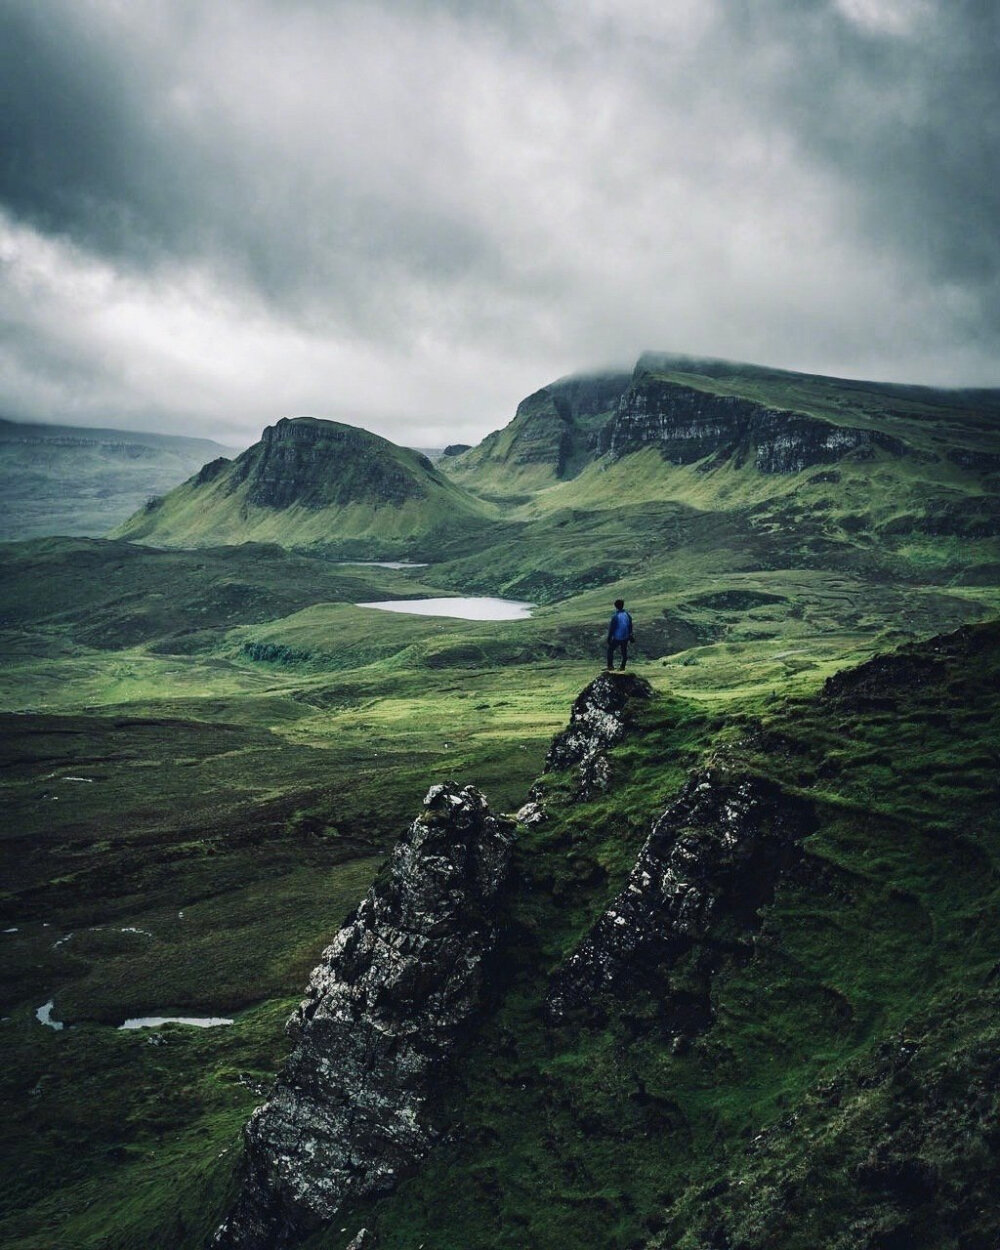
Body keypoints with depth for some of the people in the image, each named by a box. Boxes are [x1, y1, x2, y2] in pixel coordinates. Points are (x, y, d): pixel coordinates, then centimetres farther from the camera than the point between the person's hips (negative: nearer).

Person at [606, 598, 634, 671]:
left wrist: (609, 638, -4)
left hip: (617, 638, -5)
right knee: (624, 652, 18)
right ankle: (623, 666, 23)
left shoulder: (615, 617, -21)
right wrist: (630, 636, 22)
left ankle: (610, 666, 10)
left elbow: (611, 629, -14)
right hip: (625, 637, 5)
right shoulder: (627, 615, -3)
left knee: (610, 650, 13)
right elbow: (630, 627, 9)